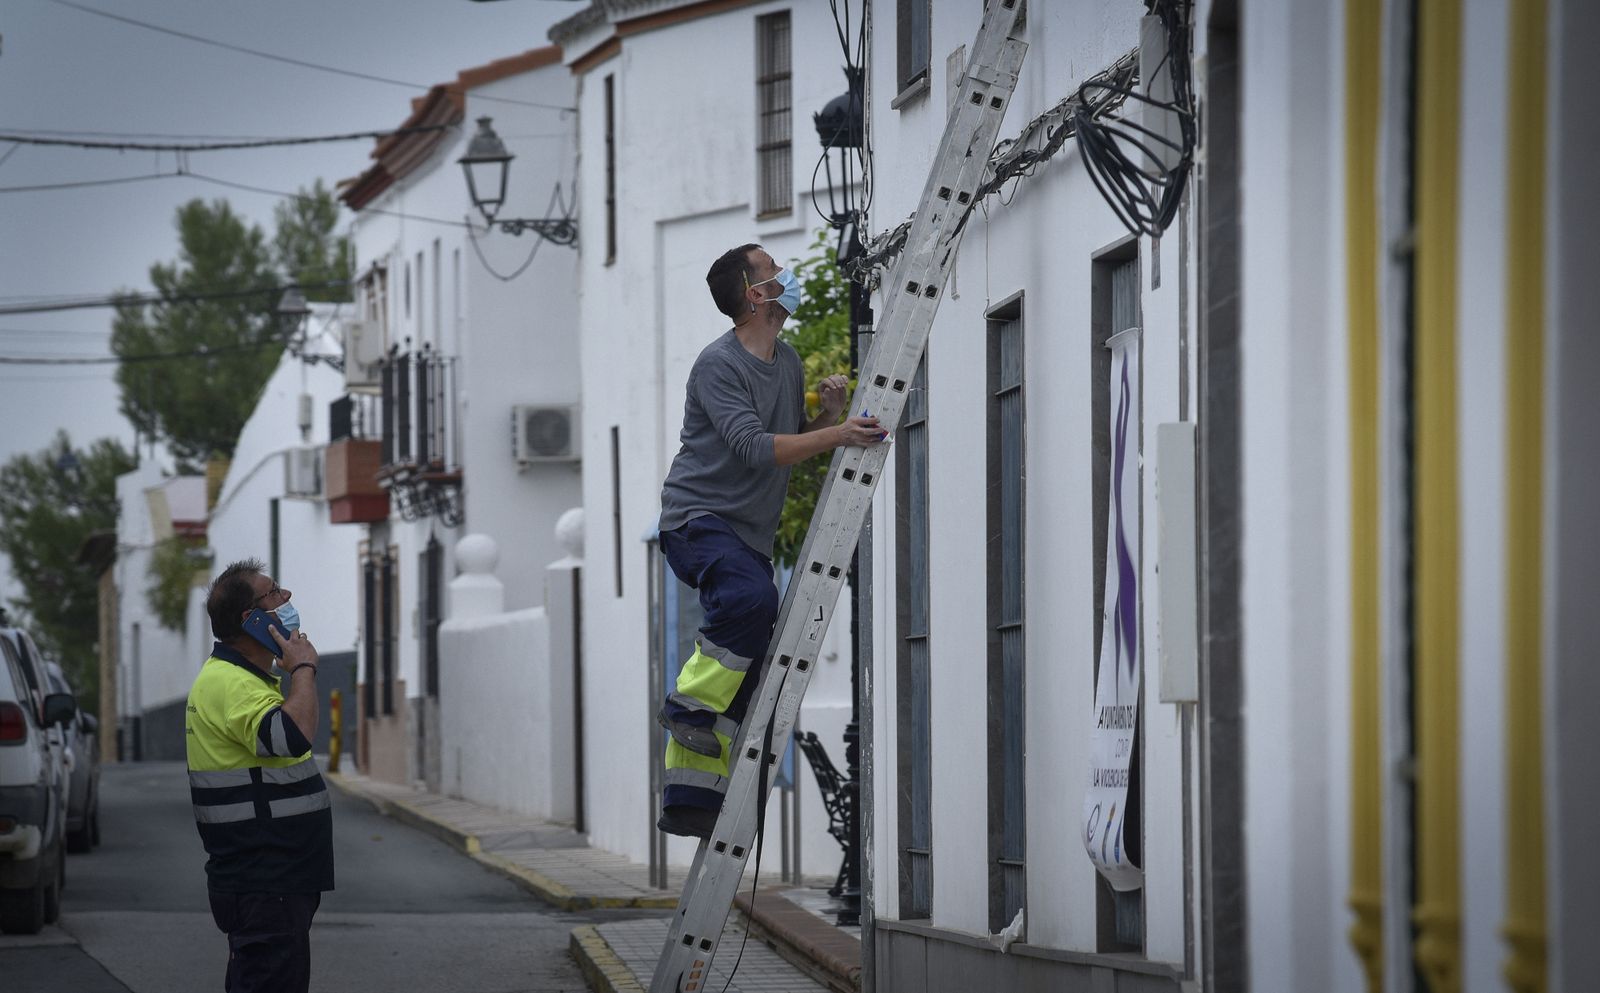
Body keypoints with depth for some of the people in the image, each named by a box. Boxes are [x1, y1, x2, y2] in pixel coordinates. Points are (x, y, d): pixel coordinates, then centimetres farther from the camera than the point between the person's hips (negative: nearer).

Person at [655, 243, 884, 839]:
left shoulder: (788, 361, 14)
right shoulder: (720, 364, -13)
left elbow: (797, 442, 22)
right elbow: (755, 449, -24)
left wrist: (829, 413, 2)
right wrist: (837, 435, -32)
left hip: (750, 533, 9)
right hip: (698, 517, -9)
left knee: (747, 676, 3)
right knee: (750, 598, -37)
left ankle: (688, 801, 7)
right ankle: (690, 704, -20)